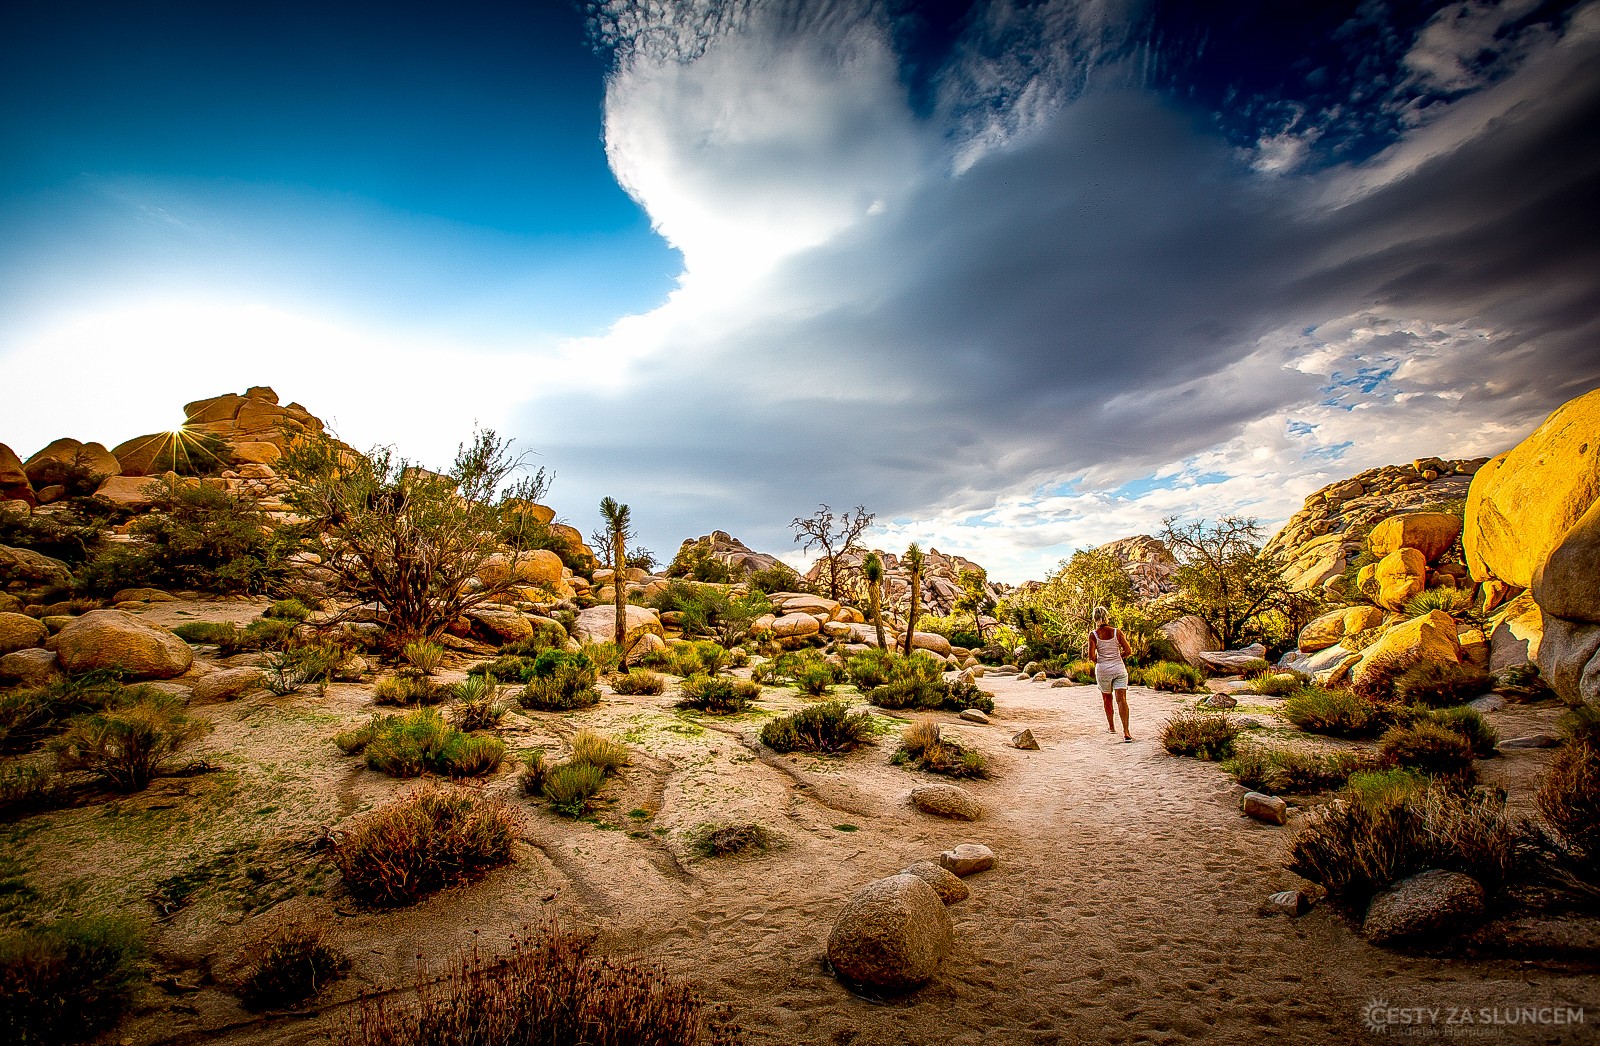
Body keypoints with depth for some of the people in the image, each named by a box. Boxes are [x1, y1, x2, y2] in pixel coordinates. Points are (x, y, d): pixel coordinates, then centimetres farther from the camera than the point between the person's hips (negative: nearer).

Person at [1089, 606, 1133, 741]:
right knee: (1122, 699, -6)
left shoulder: (1093, 634, -7)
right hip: (1119, 668, 0)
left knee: (1107, 698, 19)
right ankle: (1126, 732, -17)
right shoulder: (1117, 631, -3)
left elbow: (1092, 655, -12)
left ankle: (1111, 726, 33)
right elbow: (1128, 650, -4)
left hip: (1103, 669, 0)